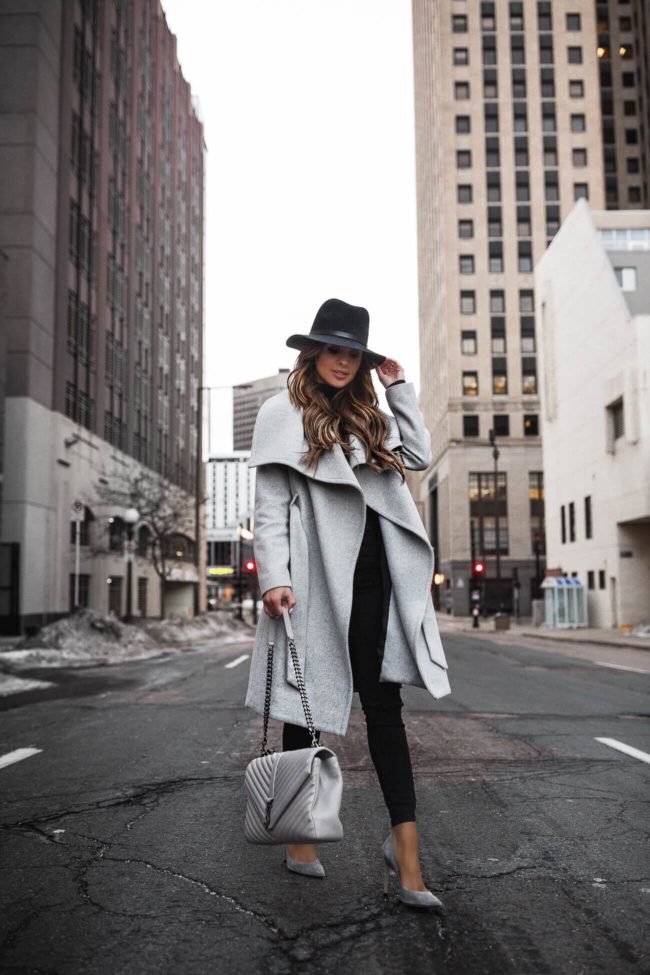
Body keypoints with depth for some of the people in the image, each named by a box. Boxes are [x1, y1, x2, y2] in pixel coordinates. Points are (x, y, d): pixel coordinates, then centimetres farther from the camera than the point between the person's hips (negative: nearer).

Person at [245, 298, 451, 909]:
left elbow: (420, 457, 14)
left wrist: (398, 388, 15)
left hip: (371, 577, 5)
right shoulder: (283, 412, 3)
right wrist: (272, 577, -15)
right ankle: (298, 838, 22)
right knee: (303, 704, 7)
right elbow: (270, 505, -4)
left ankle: (405, 846, 1)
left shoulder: (370, 417, 22)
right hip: (315, 579, -4)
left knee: (383, 703, 0)